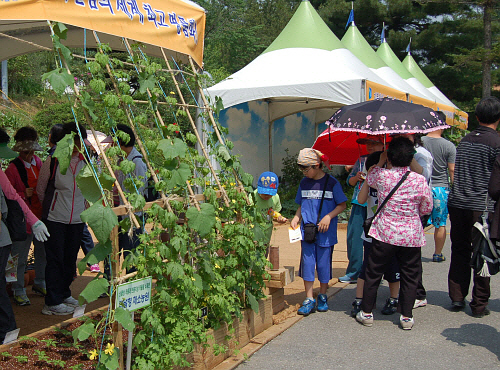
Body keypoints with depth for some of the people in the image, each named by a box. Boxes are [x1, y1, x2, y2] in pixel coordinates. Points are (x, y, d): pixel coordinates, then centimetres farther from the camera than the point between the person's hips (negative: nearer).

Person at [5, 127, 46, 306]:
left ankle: (40, 283, 34)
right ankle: (18, 291, 16)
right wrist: (23, 194, -22)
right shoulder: (13, 168, -11)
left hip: (41, 215, 6)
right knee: (20, 257, 1)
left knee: (43, 252, 16)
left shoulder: (38, 162, 8)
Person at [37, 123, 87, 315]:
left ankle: (64, 293, 30)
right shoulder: (52, 161, -8)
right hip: (56, 218, -4)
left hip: (77, 219, 4)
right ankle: (52, 302, 8)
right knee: (55, 259, -1)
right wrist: (50, 207, 11)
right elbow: (41, 189, 3)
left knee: (70, 259, 13)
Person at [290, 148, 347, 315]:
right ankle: (309, 300, 8)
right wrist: (296, 218, 0)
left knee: (323, 264, 5)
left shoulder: (331, 182, -4)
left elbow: (342, 205, -1)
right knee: (307, 263, 0)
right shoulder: (304, 183, 9)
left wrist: (328, 217, -15)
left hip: (325, 232, -3)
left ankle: (322, 296, 23)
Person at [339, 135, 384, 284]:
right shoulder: (361, 160, 17)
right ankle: (354, 273, 12)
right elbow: (350, 181, 20)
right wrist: (356, 177, -2)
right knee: (354, 238, 2)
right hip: (359, 205, 4)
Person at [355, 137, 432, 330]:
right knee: (409, 276, 12)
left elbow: (369, 178, 15)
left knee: (373, 273, 12)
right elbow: (427, 208, 4)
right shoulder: (420, 180, -8)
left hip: (384, 234, 0)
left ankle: (366, 313, 20)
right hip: (411, 236, 1)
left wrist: (380, 162, 28)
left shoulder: (382, 176, -10)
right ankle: (406, 317, 17)